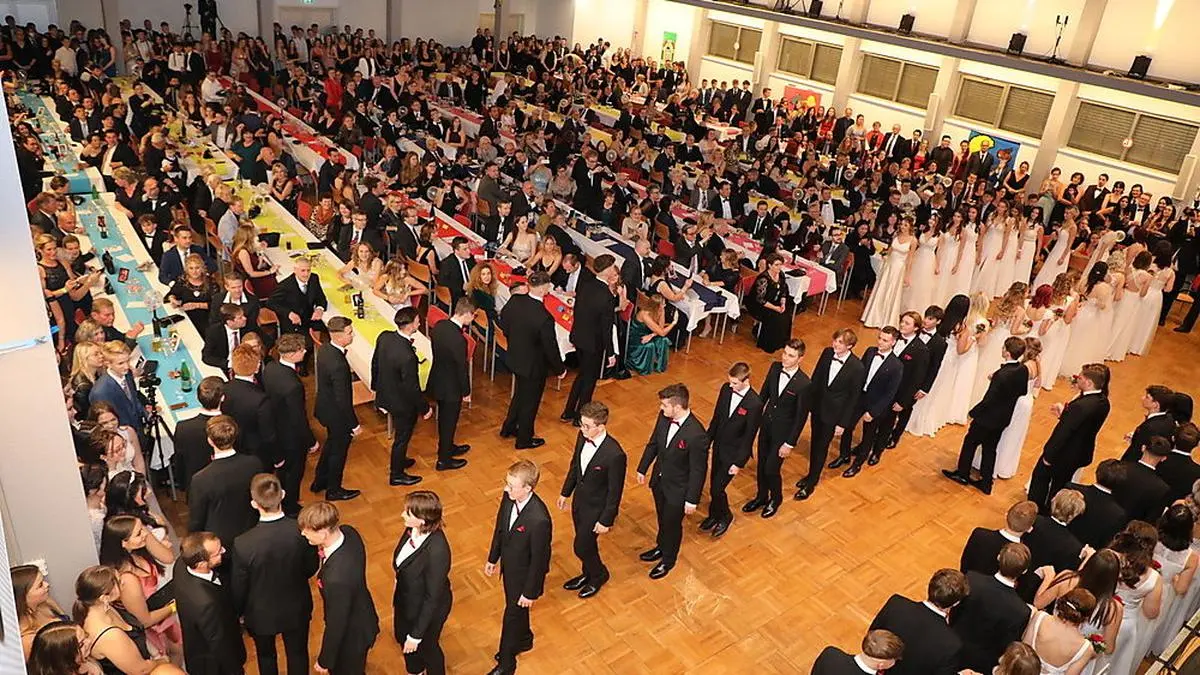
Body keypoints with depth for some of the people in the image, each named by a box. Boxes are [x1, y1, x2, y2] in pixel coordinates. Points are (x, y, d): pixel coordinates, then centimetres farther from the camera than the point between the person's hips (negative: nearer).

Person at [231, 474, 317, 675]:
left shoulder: (243, 544, -34)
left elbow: (238, 588, -16)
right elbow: (311, 568, -9)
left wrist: (237, 613, 4)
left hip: (261, 614, -1)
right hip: (296, 608, 1)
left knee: (266, 655, 29)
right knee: (298, 653, 27)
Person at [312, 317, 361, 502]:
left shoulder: (324, 349, -9)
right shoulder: (338, 365, -36)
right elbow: (343, 399, -28)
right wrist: (354, 424, -17)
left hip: (325, 406, 9)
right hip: (337, 414, -9)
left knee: (332, 443, 30)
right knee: (339, 451, 15)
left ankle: (319, 481, 49)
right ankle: (333, 490, 37)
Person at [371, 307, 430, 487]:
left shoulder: (384, 336, -15)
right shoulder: (407, 356, -38)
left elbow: (375, 364, 2)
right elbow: (412, 388, -26)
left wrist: (376, 387, 19)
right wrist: (425, 408, -10)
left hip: (385, 394, 7)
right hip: (402, 403, -7)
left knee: (400, 433, 31)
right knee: (402, 437, 17)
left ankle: (399, 460, 54)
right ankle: (396, 475, 38)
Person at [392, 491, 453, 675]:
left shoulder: (437, 550, -41)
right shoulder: (413, 529, -19)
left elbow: (433, 597, -28)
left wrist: (416, 635, -18)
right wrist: (397, 598, 16)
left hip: (427, 608, -7)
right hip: (405, 598, 7)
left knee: (426, 646, 23)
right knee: (402, 637, 32)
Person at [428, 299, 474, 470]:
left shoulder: (439, 325, -9)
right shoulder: (458, 340, -33)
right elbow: (462, 368, -22)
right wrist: (466, 392, -9)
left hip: (437, 381, 8)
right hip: (451, 387, -8)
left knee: (444, 418, 26)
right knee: (449, 422, 11)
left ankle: (447, 447, 48)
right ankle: (444, 460, 27)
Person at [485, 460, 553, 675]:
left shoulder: (539, 519, -39)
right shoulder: (509, 497, -18)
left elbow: (539, 559, -26)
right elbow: (500, 528, 1)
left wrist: (530, 592, -14)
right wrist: (493, 558, 13)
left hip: (525, 574, -7)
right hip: (509, 565, 7)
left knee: (512, 614, 15)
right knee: (515, 607, 29)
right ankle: (524, 640, 59)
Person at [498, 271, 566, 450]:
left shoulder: (515, 300, -14)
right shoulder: (544, 317, -34)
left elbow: (503, 323, 4)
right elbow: (550, 347, -23)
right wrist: (560, 369, -6)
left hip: (514, 358, 7)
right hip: (533, 366, -7)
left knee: (520, 393, 30)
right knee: (530, 401, 16)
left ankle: (508, 428, 48)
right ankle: (524, 440, 36)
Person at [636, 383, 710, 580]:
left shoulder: (696, 435, -35)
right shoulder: (664, 417, -15)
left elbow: (698, 470, -24)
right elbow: (653, 443, 3)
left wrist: (692, 500, -15)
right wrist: (642, 468, 12)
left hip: (678, 488, -6)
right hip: (659, 480, 6)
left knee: (672, 524, 19)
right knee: (662, 518, 29)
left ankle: (668, 560, 46)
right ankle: (661, 547, 57)